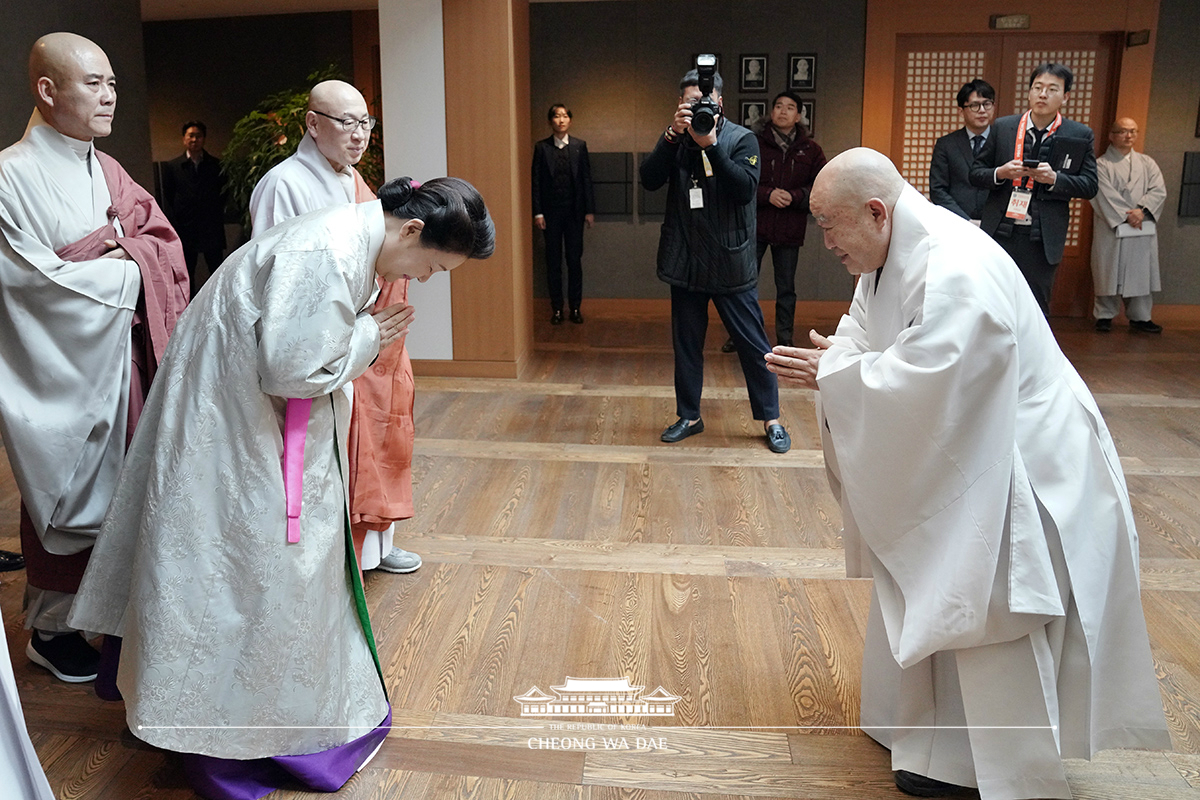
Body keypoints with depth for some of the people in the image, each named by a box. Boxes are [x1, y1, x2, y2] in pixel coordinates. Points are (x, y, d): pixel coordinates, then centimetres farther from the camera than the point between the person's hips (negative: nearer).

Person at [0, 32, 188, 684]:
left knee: (121, 490, 11)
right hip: (58, 368, -6)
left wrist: (111, 253, -13)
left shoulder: (108, 173, 11)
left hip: (121, 359, 6)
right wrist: (127, 267, -8)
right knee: (65, 495, 5)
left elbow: (165, 244, 6)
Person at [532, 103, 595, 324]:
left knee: (575, 259, 4)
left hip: (574, 210, 1)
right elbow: (536, 181, 0)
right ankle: (556, 308, 12)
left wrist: (590, 210, -1)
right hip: (551, 211, 0)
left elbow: (587, 178, 3)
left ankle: (575, 307, 13)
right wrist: (537, 212, -6)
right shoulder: (541, 147, 2)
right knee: (553, 260, 5)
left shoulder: (579, 146, 4)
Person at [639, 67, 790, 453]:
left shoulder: (742, 139, -2)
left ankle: (771, 418, 16)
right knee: (686, 343, 11)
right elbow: (649, 180, -9)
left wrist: (712, 145, -23)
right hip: (686, 261, 3)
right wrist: (672, 134, -19)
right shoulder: (675, 141, 7)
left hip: (731, 262, -3)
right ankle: (689, 416, 26)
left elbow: (746, 188, -17)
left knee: (752, 342, 2)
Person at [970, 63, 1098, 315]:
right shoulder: (1002, 127, 7)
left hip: (1041, 239, -1)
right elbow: (976, 172, 9)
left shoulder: (1080, 135, 4)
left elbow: (1089, 186, 3)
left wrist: (1054, 178, -14)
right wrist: (1000, 173, -12)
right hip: (999, 233, 1)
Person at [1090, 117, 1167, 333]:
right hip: (1111, 229, -4)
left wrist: (1142, 210, -14)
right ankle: (1105, 316, 8)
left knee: (1141, 273, 4)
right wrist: (1125, 216, -16)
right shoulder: (1101, 164, 2)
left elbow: (1159, 190, 3)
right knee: (1109, 273, -2)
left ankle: (1139, 317, 11)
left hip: (1143, 228, 4)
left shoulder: (1147, 163, 15)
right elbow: (1105, 195, -8)